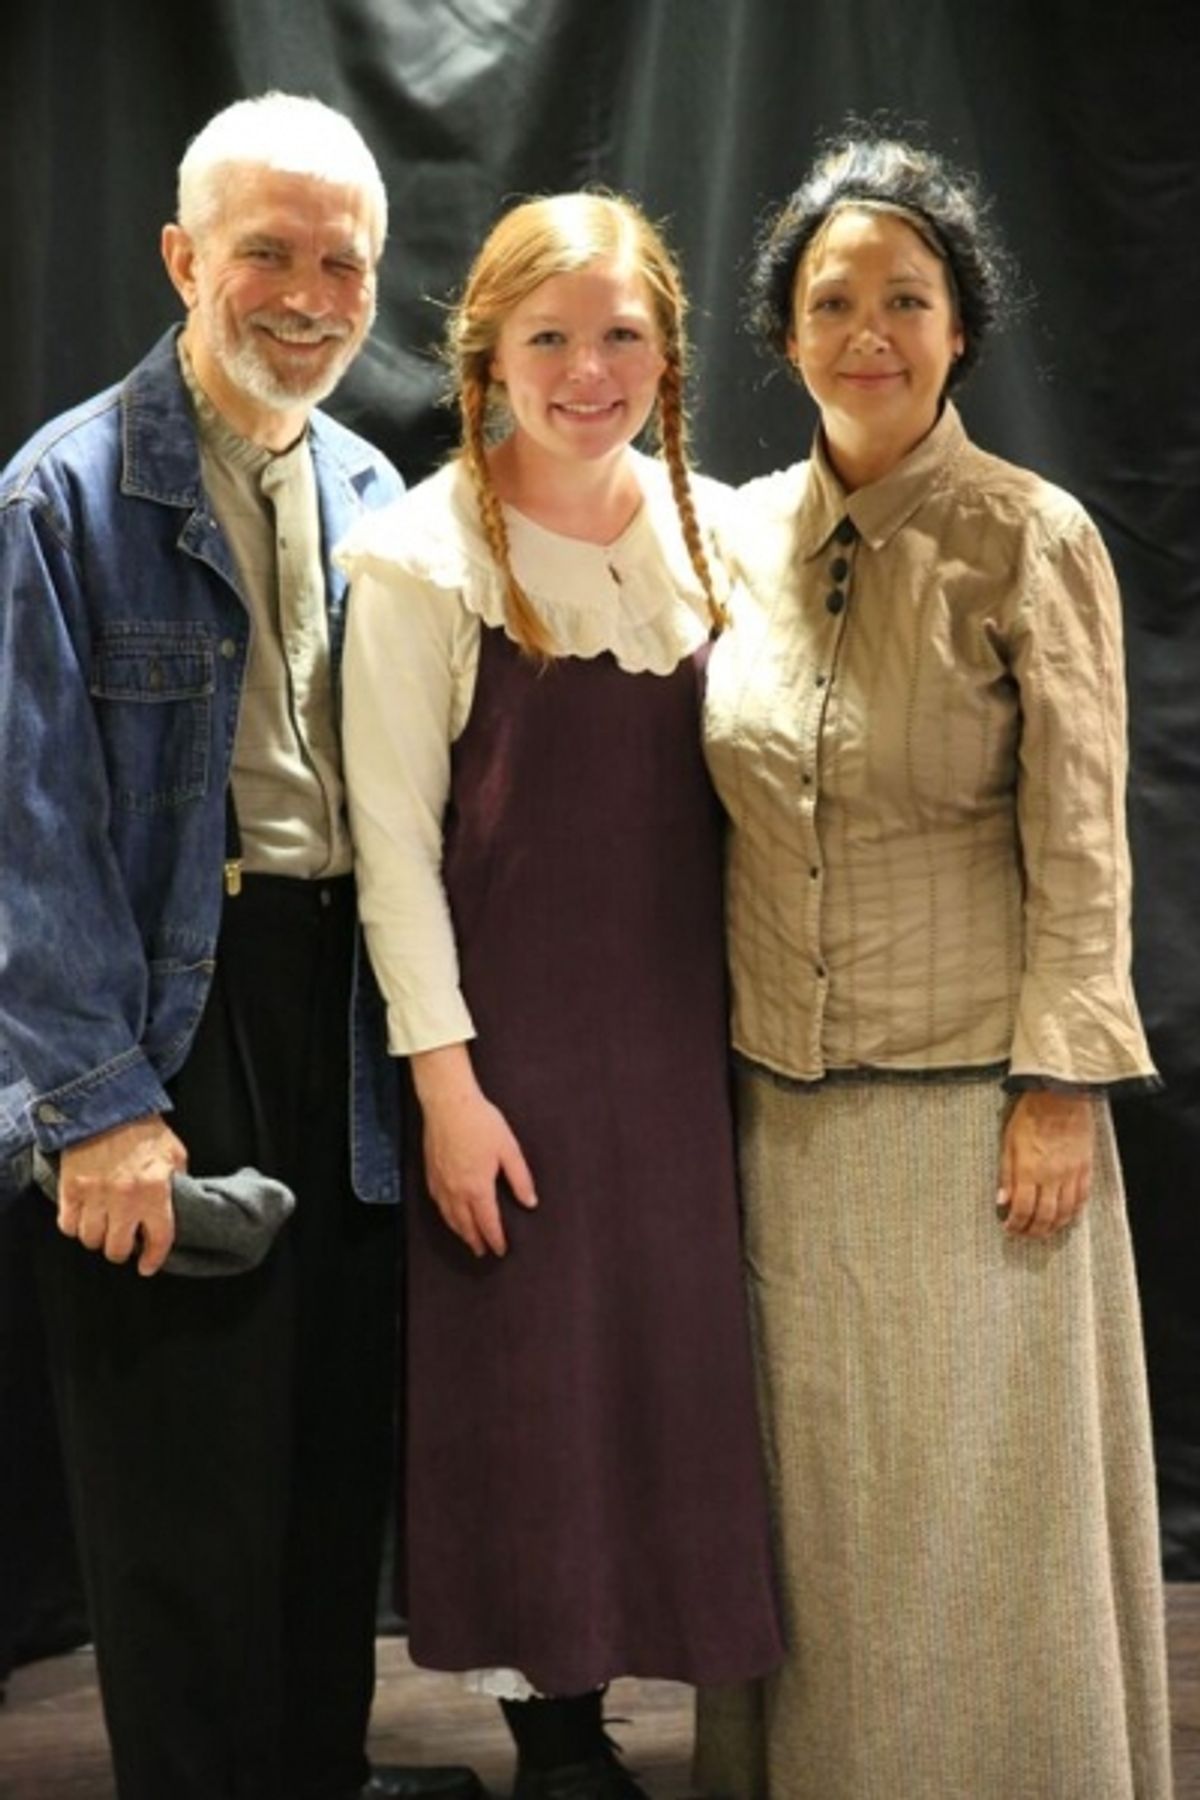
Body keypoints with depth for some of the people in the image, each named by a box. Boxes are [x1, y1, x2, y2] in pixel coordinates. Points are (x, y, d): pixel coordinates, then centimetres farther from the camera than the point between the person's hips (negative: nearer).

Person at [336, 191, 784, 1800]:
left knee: (672, 1363, 9)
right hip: (512, 1027, -4)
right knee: (528, 1378, 4)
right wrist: (444, 1077, -13)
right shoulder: (426, 554, -8)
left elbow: (740, 791, 9)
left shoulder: (714, 531, 5)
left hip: (683, 1029, 4)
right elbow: (393, 834, -9)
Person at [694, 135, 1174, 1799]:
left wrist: (1060, 1084, -12)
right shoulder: (749, 534, 6)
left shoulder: (1030, 536, -7)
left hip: (972, 1092, -4)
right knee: (814, 1478, 12)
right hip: (786, 1096, 4)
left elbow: (1080, 843, -8)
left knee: (979, 1486, 4)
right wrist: (717, 1050, 11)